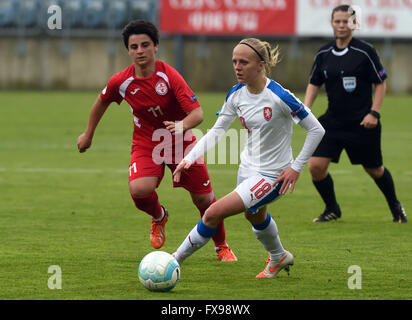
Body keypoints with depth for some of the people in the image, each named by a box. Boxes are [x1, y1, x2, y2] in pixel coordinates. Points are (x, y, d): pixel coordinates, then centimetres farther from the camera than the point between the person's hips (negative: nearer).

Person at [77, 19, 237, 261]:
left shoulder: (169, 76, -20)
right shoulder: (121, 82, -12)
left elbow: (197, 113, -25)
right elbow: (102, 102, 11)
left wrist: (183, 125, -47)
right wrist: (88, 134, 20)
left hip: (181, 142, -1)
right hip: (146, 143, 1)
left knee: (204, 200, 0)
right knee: (139, 190, -27)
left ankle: (222, 247, 28)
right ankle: (159, 217, 10)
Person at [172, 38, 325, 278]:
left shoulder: (279, 96, -24)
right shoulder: (236, 95, -5)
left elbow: (316, 130, -17)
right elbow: (216, 132, 4)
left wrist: (296, 167, -16)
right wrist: (190, 158, -9)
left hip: (272, 176, -8)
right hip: (248, 168, 8)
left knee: (214, 213, -17)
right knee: (255, 216, 33)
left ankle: (176, 260, -2)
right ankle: (279, 258, 61)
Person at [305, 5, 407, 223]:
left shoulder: (365, 52, -9)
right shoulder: (323, 54, 3)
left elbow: (381, 83, -4)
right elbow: (314, 83, 13)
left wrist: (374, 113, -12)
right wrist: (306, 109, -2)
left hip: (362, 123, -3)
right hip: (333, 121, 4)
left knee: (374, 170, 8)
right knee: (316, 165, -10)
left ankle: (395, 207, 35)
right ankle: (332, 209, 13)